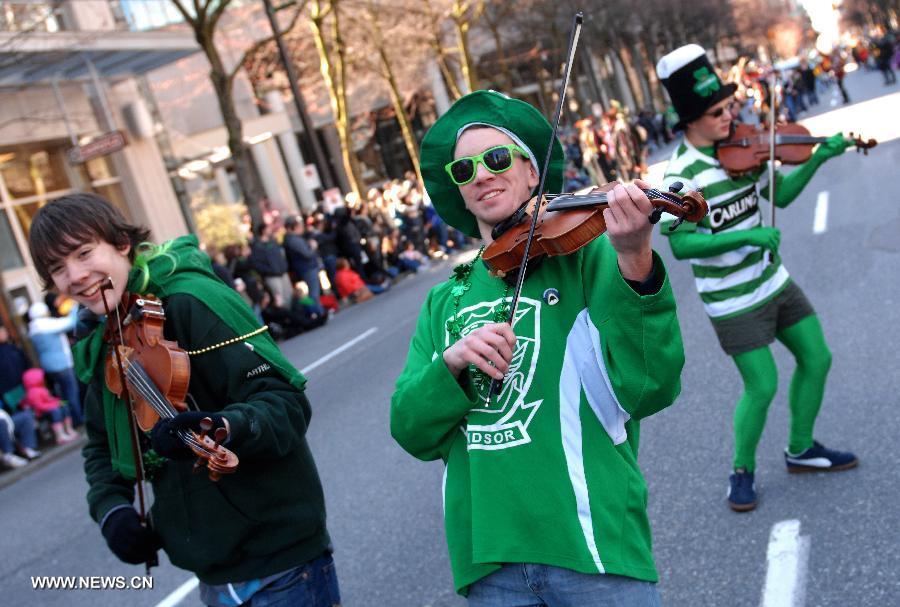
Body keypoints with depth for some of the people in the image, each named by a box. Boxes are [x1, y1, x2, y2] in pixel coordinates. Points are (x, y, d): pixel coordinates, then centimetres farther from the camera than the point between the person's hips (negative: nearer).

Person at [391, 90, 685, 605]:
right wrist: (450, 363, -14)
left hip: (591, 539, -3)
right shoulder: (445, 302, 11)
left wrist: (635, 263, -27)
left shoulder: (582, 252, -1)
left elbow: (648, 389, -14)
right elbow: (414, 432, 4)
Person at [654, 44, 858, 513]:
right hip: (734, 299, -7)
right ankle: (742, 470, 23)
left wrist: (818, 158, -5)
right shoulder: (681, 174, -21)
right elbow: (679, 245, -28)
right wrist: (746, 235, -32)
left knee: (816, 358, 14)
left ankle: (801, 449, 35)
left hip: (772, 279, 7)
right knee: (762, 386, -2)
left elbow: (781, 194, 9)